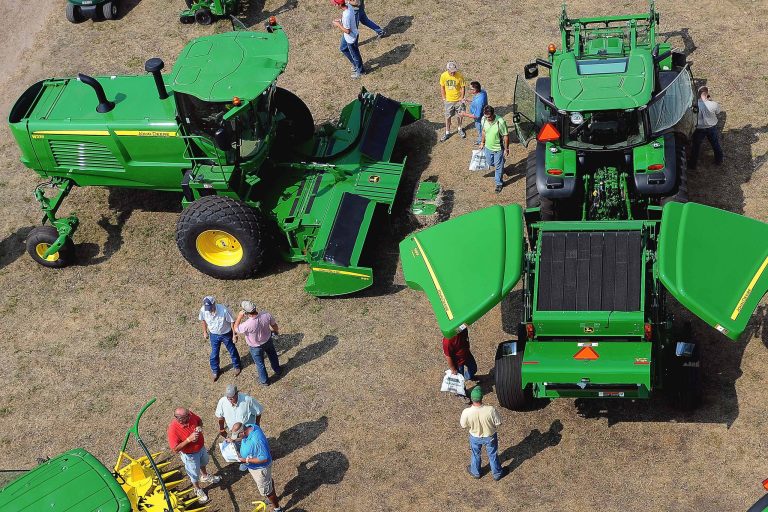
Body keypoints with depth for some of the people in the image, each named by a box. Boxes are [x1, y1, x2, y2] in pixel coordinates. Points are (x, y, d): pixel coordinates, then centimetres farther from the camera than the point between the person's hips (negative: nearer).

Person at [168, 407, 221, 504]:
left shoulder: (190, 415, -24)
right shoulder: (173, 429, -39)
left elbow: (199, 420, -2)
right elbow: (175, 449, -32)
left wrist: (200, 427, -24)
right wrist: (189, 439, -39)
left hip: (201, 447, 5)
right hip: (190, 455, -5)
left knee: (203, 463, 35)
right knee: (194, 473, 22)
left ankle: (205, 477, 66)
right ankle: (197, 489, 51)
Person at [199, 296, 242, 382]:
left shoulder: (224, 310, -37)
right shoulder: (203, 310, -26)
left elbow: (232, 321, -20)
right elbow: (203, 320, -2)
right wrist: (205, 332, 9)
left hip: (226, 334, -2)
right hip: (214, 335, 2)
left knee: (232, 350, 21)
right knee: (214, 353, 18)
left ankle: (237, 366, 48)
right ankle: (215, 371, 44)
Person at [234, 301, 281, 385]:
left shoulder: (247, 325, -42)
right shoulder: (267, 315, -30)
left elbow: (236, 329, -21)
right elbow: (274, 324, -8)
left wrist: (239, 316, -18)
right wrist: (276, 331, 13)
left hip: (256, 347, -4)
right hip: (268, 340, 4)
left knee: (260, 363, 24)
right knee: (272, 355, 33)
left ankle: (264, 381, 46)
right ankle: (277, 370, 59)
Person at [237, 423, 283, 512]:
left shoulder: (256, 441, -44)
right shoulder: (249, 426, -18)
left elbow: (264, 458, -36)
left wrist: (246, 460, -31)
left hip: (260, 469, -8)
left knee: (266, 491, 15)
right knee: (268, 481, 34)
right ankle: (273, 497, 59)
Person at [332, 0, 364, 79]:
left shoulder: (346, 16, -39)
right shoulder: (348, 7, -11)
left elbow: (347, 31, -30)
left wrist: (338, 24, -20)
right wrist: (340, 21, -2)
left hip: (351, 38, -9)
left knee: (355, 55, 15)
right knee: (343, 49, 30)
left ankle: (360, 71, 39)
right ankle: (355, 64, 48)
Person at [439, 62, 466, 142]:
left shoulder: (460, 76, -20)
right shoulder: (443, 76, -14)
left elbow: (463, 88, -10)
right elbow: (442, 87, -1)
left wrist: (461, 98, -12)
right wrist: (444, 98, -1)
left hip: (458, 100, -1)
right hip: (448, 100, 1)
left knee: (459, 115, 16)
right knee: (447, 117, 10)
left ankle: (460, 129, 41)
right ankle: (447, 133, 26)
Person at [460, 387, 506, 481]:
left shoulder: (466, 412, -33)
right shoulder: (491, 410, -36)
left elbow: (463, 425, -14)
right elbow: (498, 423, -19)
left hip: (475, 437, 1)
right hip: (490, 437, -1)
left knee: (475, 455, 30)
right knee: (493, 455, 26)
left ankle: (475, 472, 53)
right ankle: (497, 474, 49)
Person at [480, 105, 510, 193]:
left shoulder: (500, 122, -32)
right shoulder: (484, 119, -16)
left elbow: (506, 136, -20)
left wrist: (506, 149, -14)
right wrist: (482, 142, 14)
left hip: (498, 148, -5)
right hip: (488, 147, 5)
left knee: (498, 167, 10)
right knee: (490, 163, 25)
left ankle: (499, 183, 30)